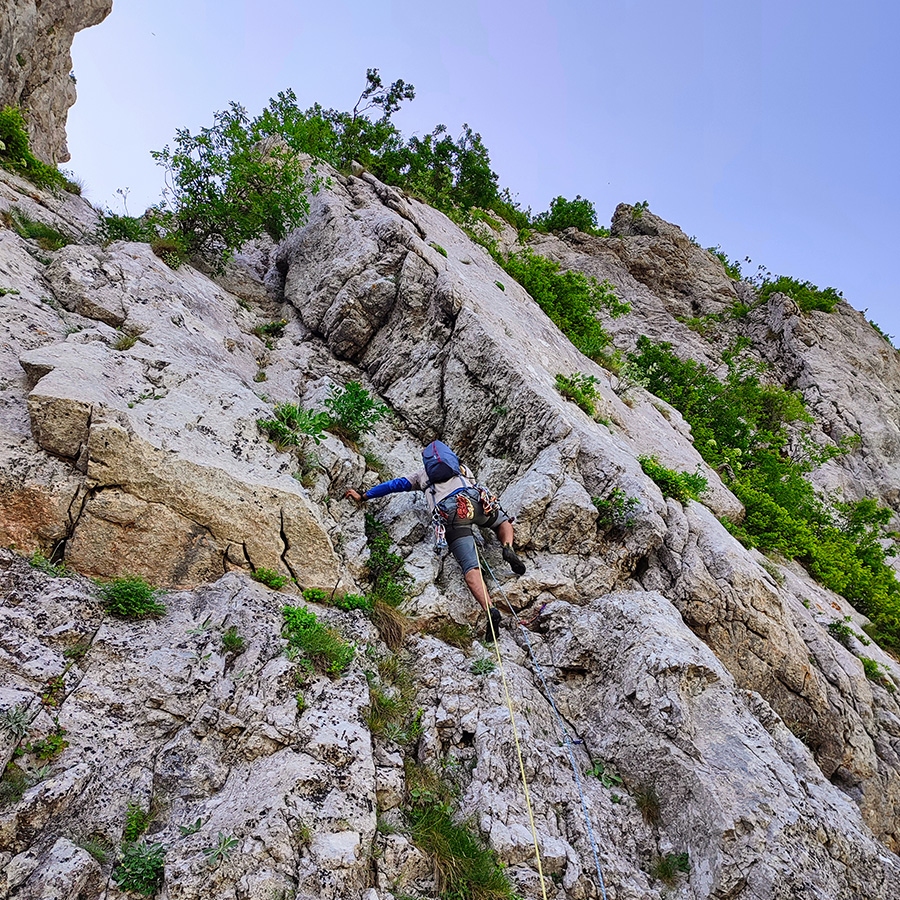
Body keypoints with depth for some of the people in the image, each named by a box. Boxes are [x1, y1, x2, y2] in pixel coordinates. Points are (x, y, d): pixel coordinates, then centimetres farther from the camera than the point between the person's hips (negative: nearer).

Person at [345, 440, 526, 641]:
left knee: (470, 567, -10)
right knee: (503, 522, 31)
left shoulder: (422, 474, 33)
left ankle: (490, 609, -32)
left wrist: (363, 497, 44)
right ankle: (508, 548, -3)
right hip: (474, 500, 2)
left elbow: (394, 485, 35)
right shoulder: (461, 467, 37)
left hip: (449, 514, -2)